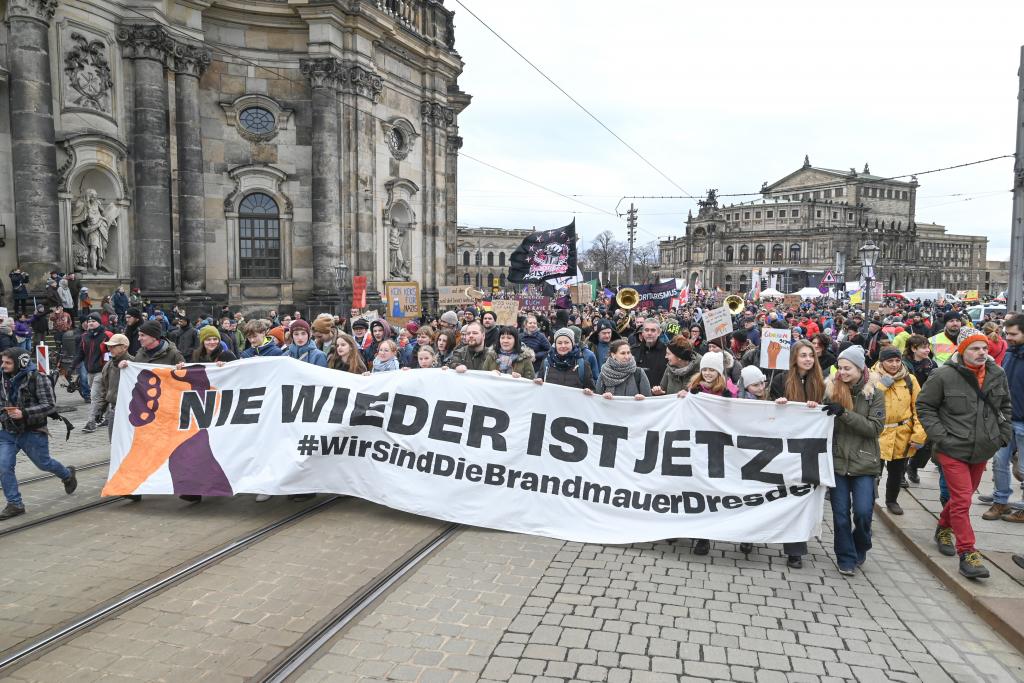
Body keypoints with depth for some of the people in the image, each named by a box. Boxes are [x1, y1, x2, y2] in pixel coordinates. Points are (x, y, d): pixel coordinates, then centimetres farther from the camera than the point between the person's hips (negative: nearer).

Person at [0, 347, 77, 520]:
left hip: (33, 433, -4)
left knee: (44, 463, 13)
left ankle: (67, 475, 43)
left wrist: (24, 413, -28)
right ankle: (14, 504, 4)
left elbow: (50, 405, -19)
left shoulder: (37, 379, -16)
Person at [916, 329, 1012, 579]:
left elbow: (1005, 407, 16)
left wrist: (1003, 436, 8)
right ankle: (967, 553, 0)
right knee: (961, 500, -7)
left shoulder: (997, 374, 2)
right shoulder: (944, 376, -14)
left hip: (982, 450, 6)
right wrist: (940, 436, -14)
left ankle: (944, 527, 45)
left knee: (965, 495, 21)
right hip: (953, 449, -6)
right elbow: (924, 406, -7)